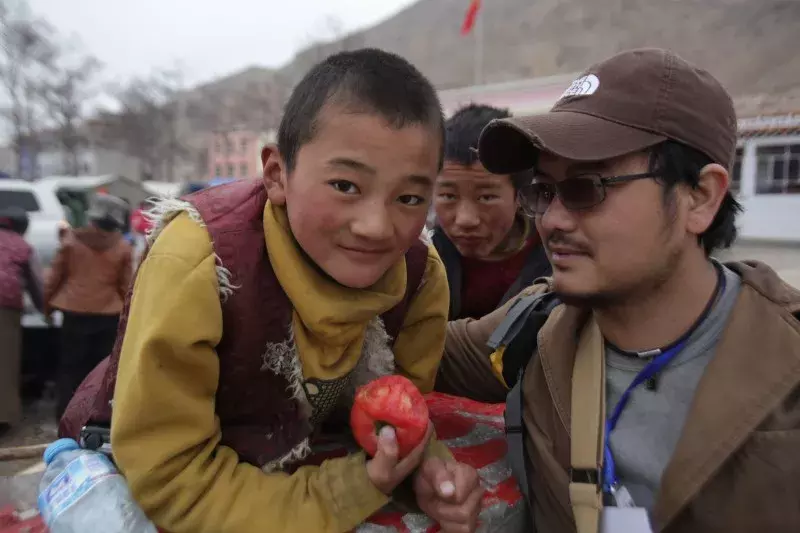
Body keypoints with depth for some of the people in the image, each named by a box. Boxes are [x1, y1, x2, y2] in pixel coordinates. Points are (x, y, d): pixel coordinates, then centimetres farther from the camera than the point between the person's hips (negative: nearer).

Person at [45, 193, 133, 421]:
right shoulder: (123, 247, -3)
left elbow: (55, 276, 5)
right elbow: (126, 286, 1)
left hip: (74, 313, 1)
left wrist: (47, 304, 19)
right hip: (108, 315, 0)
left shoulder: (71, 240, -1)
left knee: (70, 367, 12)